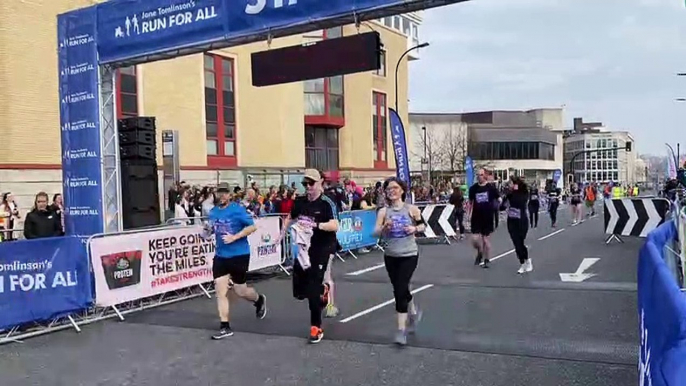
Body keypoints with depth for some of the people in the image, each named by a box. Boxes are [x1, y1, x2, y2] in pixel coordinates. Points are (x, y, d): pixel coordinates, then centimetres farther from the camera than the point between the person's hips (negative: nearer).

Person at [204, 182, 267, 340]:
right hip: (220, 256, 5)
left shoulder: (238, 209, -12)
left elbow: (252, 226, -13)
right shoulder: (213, 212, 6)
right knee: (220, 291, -1)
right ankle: (225, 327, 8)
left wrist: (234, 237, -22)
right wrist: (208, 230, -5)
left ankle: (259, 300, 40)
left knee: (240, 291, 6)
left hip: (239, 255, -5)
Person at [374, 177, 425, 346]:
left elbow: (422, 225, 10)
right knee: (399, 289, 14)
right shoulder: (383, 211, -1)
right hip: (390, 256, 3)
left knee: (400, 290, -9)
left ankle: (401, 329, 0)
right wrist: (385, 227, -27)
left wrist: (415, 228, -11)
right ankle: (414, 312, 44)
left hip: (409, 255, -3)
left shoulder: (411, 209, -4)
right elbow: (376, 232, -7)